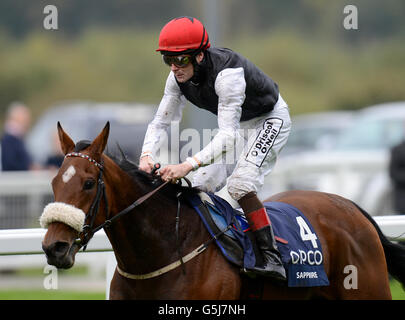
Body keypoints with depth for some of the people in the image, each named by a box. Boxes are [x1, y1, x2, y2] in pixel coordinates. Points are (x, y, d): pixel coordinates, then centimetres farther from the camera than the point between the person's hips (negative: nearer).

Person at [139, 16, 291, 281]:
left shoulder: (227, 73, -38)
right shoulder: (179, 77, -15)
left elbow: (228, 136, -43)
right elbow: (160, 121, -10)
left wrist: (188, 165, -53)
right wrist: (147, 156, -30)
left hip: (270, 121, -8)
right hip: (238, 124, 8)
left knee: (240, 185, -25)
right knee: (202, 185, 1)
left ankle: (272, 259, -23)